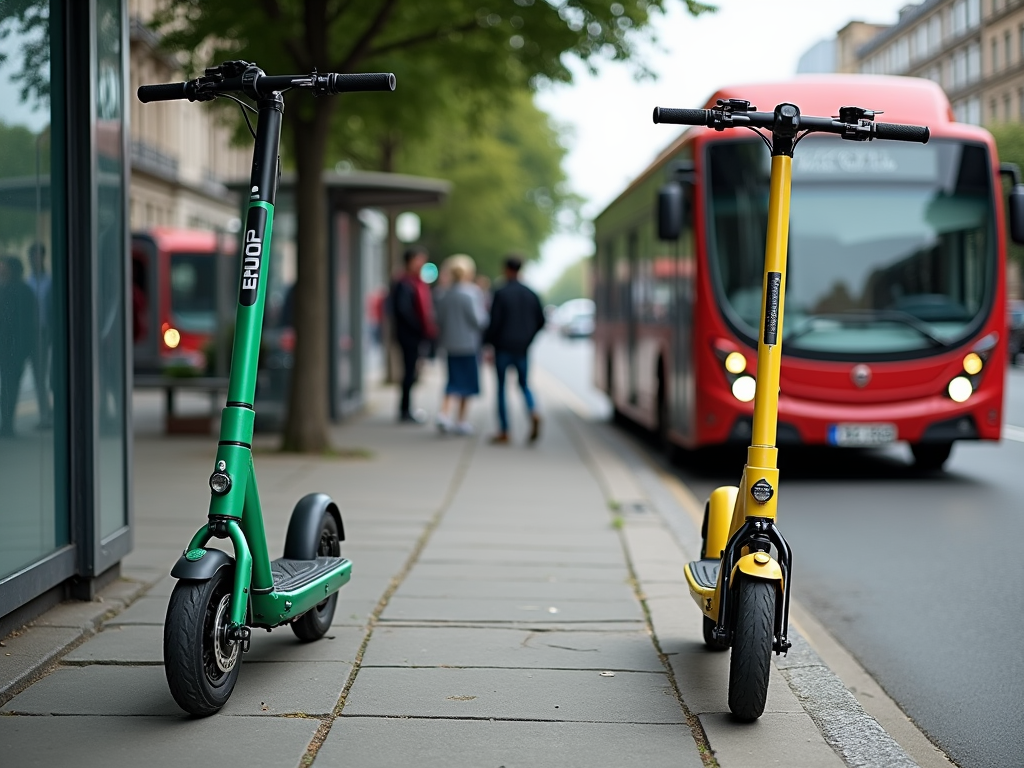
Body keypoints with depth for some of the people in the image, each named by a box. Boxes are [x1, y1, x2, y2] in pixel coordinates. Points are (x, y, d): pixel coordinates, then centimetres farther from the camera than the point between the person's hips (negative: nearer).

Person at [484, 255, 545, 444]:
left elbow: (494, 322, -15)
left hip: (503, 346, -4)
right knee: (524, 384, 15)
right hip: (522, 348, 4)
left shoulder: (500, 294, -11)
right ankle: (534, 414, -14)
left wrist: (487, 341, -1)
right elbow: (540, 320, 6)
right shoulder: (530, 294, 4)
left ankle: (504, 432, 7)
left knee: (501, 387, 6)